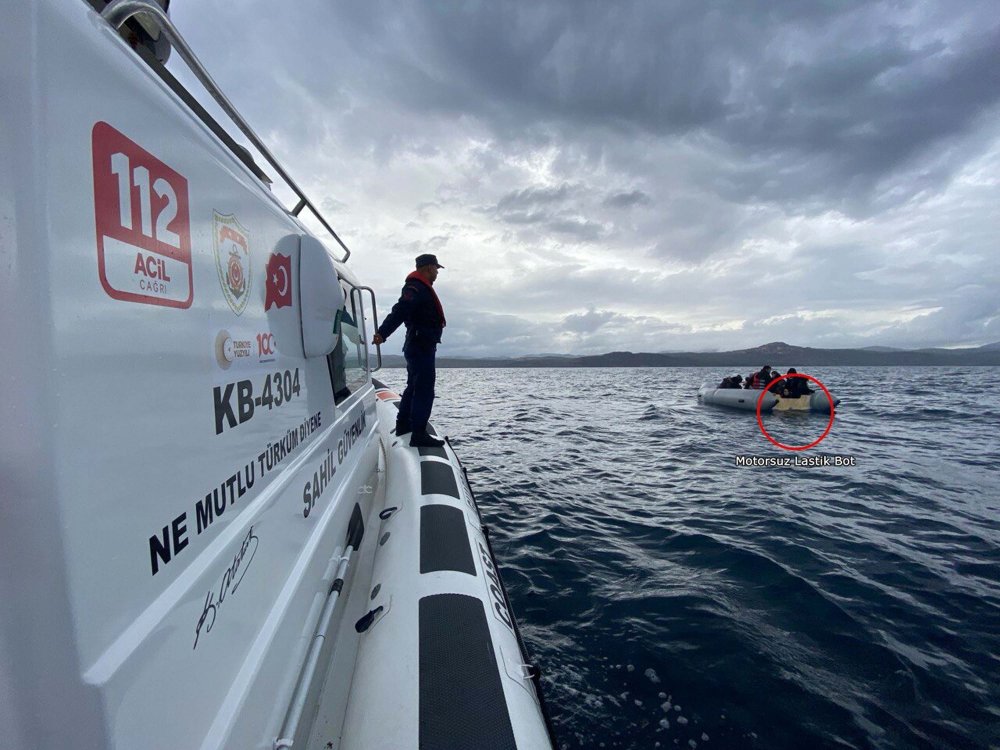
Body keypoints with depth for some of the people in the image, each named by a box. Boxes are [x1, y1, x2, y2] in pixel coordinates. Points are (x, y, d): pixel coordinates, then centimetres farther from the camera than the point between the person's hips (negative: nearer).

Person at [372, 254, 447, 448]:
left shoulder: (420, 287, 19)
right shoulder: (416, 288, -15)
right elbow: (399, 311, -29)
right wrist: (382, 333, -38)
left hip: (419, 346, 11)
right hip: (421, 347, -11)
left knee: (414, 387, 20)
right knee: (424, 391, -11)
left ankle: (403, 425, 33)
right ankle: (418, 435, -11)